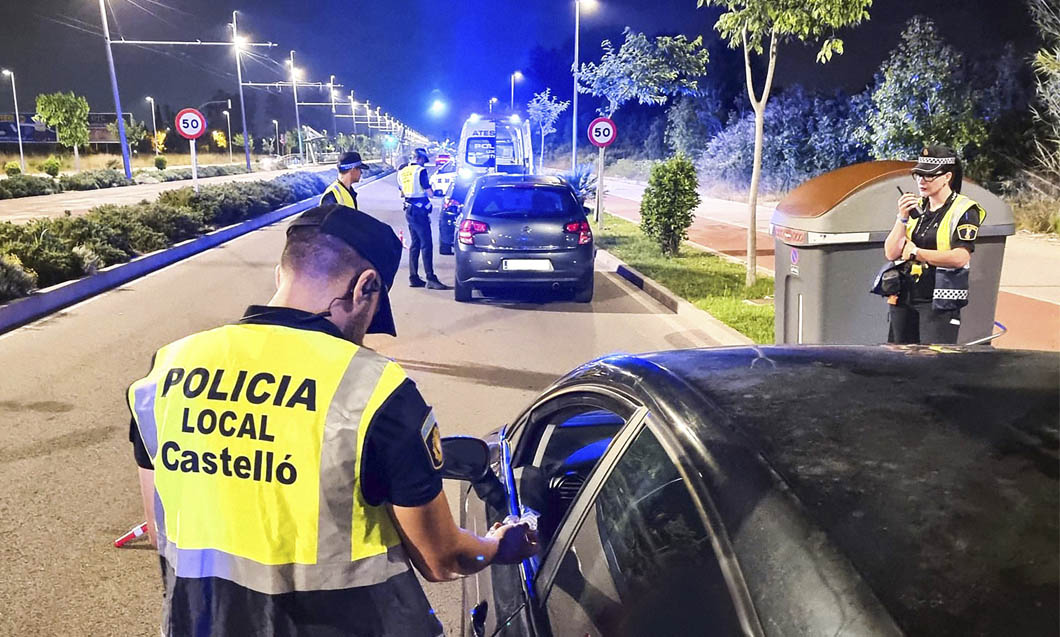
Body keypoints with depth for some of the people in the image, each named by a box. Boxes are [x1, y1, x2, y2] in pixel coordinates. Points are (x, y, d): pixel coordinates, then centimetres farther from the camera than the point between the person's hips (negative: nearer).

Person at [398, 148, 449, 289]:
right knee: (426, 244, -9)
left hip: (409, 210, 9)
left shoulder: (402, 171, 12)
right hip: (419, 211, -9)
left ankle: (413, 277, 15)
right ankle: (430, 279, -12)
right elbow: (429, 192, -12)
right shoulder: (420, 171, -12)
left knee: (415, 243, 14)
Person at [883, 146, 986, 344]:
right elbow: (891, 254, 5)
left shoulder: (964, 210, -5)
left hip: (940, 303, -6)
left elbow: (960, 258, -18)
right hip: (904, 298, 6)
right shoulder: (915, 207, 12)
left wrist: (915, 253, -11)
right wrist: (902, 218, -7)